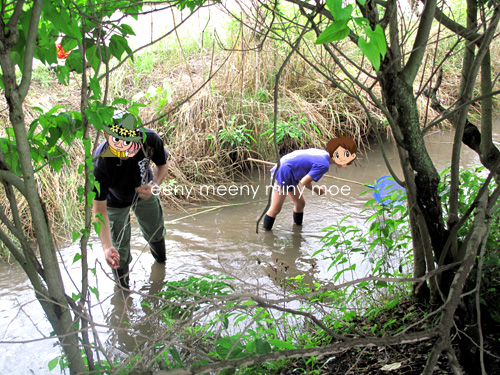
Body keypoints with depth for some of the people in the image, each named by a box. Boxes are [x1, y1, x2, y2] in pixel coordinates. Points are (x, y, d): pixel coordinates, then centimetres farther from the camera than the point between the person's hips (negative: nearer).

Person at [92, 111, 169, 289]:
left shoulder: (151, 140, -36)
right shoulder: (101, 163, -44)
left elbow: (162, 164, -11)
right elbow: (99, 210, -39)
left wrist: (153, 185, -31)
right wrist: (106, 247, -49)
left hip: (143, 193, 4)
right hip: (115, 202, -3)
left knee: (156, 232, 24)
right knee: (120, 248, 4)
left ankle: (161, 261, 60)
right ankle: (123, 287, 36)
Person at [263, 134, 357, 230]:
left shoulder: (321, 152, 1)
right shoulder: (324, 165, -24)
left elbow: (296, 152, 11)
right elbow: (304, 182, -23)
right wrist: (316, 190, -6)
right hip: (283, 175, -10)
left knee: (300, 203, 18)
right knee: (275, 209, -1)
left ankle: (297, 227, 35)